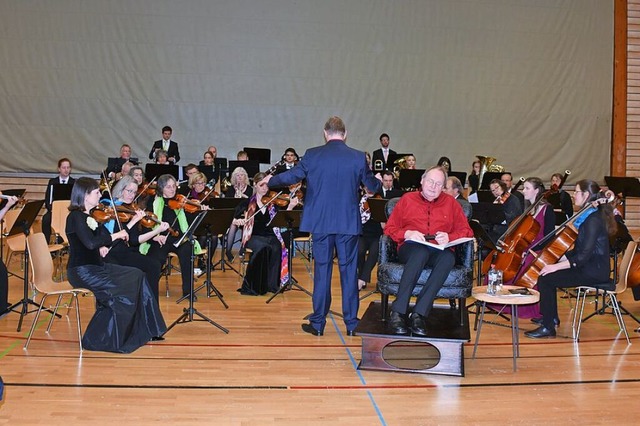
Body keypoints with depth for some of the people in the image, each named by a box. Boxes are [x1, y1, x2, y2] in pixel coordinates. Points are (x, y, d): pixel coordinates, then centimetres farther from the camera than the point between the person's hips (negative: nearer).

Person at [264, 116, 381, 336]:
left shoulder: (312, 155, -4)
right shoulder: (358, 157, -2)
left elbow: (291, 177, 4)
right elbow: (372, 186, 9)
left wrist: (270, 180, 24)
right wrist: (379, 182, 33)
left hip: (320, 221, 0)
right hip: (348, 223, 0)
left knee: (322, 270, 8)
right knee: (349, 271, 8)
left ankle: (318, 323, 14)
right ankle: (351, 323, 14)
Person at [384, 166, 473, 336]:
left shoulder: (450, 203, 20)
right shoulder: (407, 199, 17)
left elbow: (466, 231, 13)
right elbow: (389, 229, 11)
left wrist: (449, 237, -7)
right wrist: (407, 233, -9)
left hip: (439, 251, 2)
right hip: (411, 248, -1)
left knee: (449, 257, -37)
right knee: (421, 252, -40)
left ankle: (419, 314, -39)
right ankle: (398, 312, -41)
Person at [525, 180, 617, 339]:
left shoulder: (593, 220, -19)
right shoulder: (587, 216, 12)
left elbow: (584, 255, -26)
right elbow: (578, 250, 15)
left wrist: (557, 266, -25)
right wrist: (558, 260, 7)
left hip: (594, 271, -10)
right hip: (588, 267, 10)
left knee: (545, 279, -17)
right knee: (547, 273, 14)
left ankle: (548, 328, -9)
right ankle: (551, 317, 25)